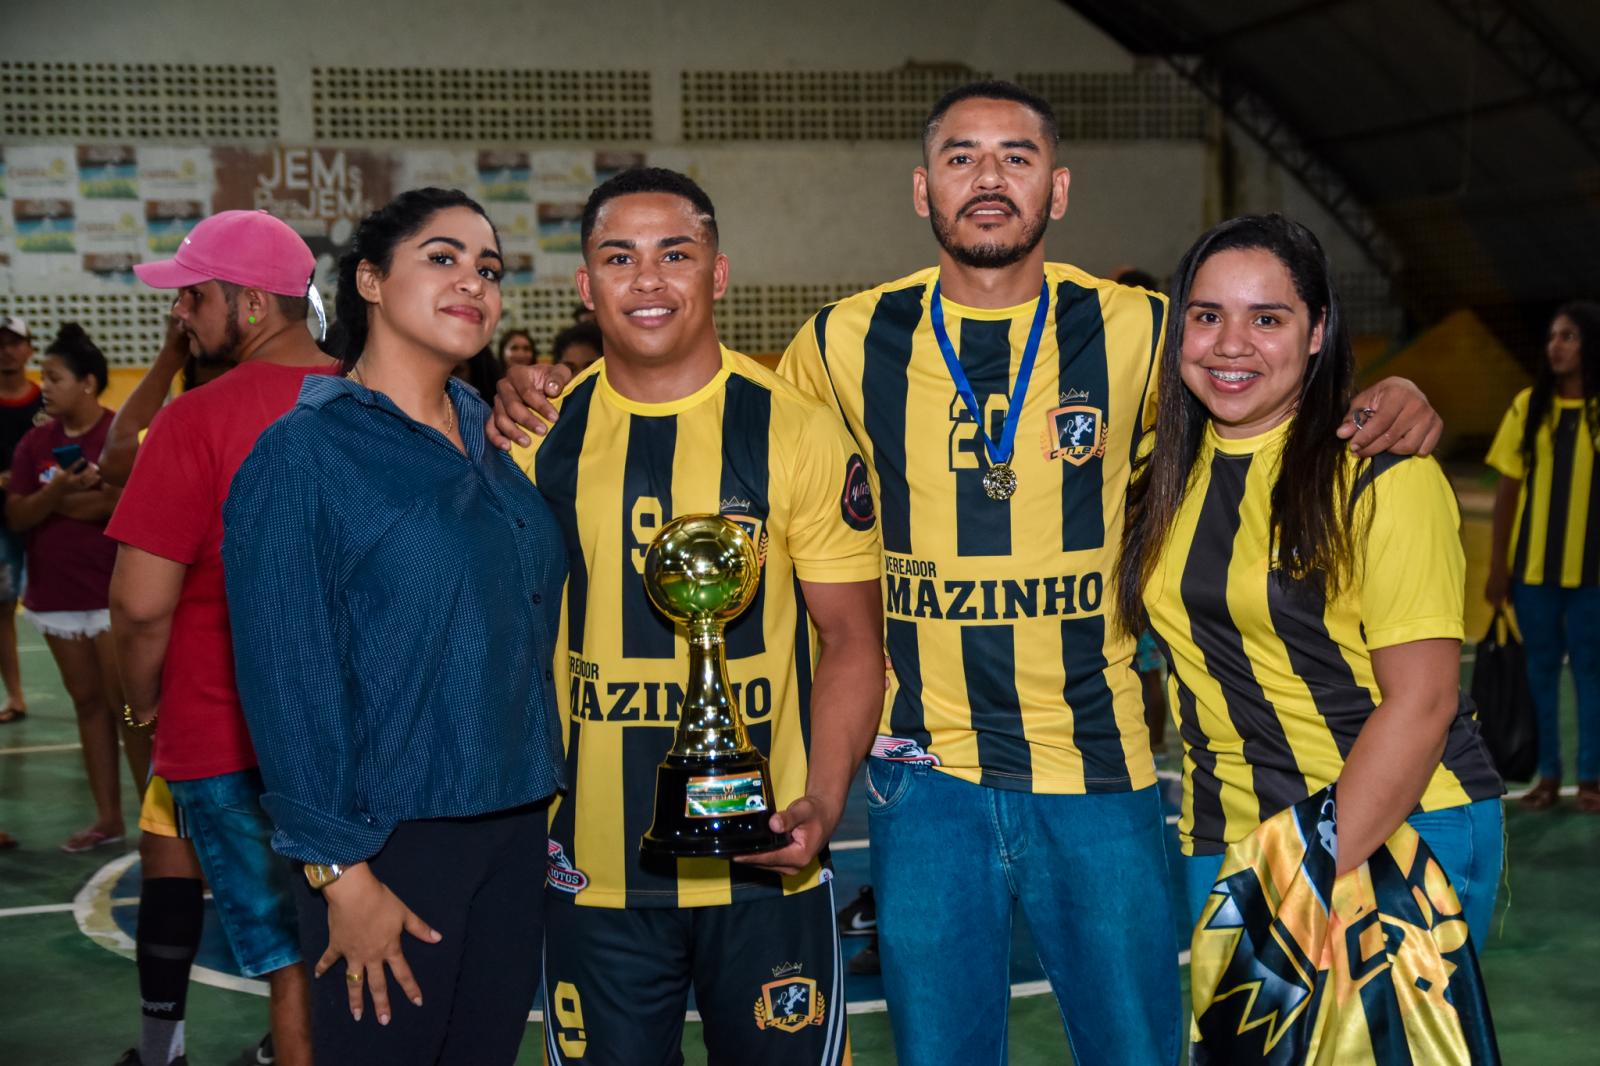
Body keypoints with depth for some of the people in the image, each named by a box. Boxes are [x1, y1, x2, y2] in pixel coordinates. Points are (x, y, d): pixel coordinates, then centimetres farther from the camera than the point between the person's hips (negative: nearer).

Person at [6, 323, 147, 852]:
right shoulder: (35, 442, 8)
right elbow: (15, 516, 1)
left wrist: (54, 500, -12)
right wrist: (57, 492, -18)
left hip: (115, 592, -6)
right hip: (56, 594, 6)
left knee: (127, 705, -4)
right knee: (88, 704, 10)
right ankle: (107, 818, 16)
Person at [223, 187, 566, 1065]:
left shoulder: (494, 440, 9)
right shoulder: (302, 452, -10)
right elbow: (286, 680, -13)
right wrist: (340, 870, -15)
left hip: (515, 826, 6)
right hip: (390, 841, -6)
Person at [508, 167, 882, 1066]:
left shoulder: (797, 432, -5)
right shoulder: (543, 437, 3)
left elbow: (852, 638, -2)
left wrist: (823, 803, -16)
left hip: (764, 865, -2)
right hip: (593, 867, 2)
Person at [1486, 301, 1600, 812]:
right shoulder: (1528, 406, 1)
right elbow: (1508, 489, 3)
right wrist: (1498, 564, 0)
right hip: (1533, 566, 2)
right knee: (1540, 668, 8)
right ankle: (1547, 774, 19)